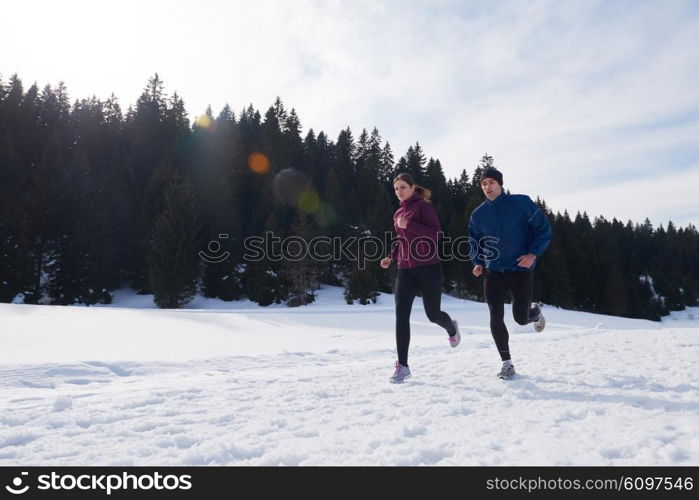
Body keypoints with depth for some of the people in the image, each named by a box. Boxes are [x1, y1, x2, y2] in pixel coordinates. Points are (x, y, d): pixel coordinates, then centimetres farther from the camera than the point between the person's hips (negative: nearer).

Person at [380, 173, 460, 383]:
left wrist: (409, 225, -20)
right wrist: (391, 257, 12)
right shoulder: (398, 214, 15)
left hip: (428, 267, -5)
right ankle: (402, 365, -6)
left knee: (433, 314, 7)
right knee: (401, 315, -10)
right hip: (405, 270, 5)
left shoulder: (424, 206, -4)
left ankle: (451, 328, 44)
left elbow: (436, 234, -15)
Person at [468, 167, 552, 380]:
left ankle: (536, 311, 45)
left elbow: (543, 228, -3)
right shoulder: (478, 214, 3)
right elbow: (475, 241, 16)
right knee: (496, 318, -8)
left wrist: (533, 253, -15)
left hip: (521, 269, -2)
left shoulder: (521, 203, -7)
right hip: (493, 271, 2)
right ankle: (507, 363, 8)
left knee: (521, 318, 6)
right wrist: (478, 262, 0)